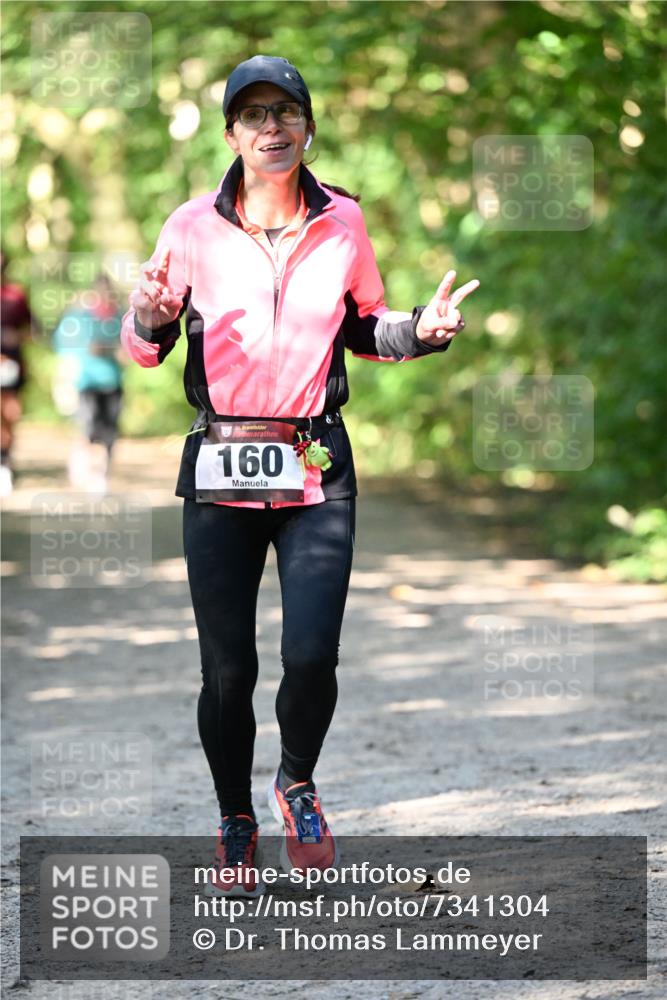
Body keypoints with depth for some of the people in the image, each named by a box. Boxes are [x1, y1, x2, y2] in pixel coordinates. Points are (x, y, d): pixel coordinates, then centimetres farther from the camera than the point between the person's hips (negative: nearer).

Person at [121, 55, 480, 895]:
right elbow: (143, 349, 6)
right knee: (227, 670, 1)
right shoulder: (193, 228, 0)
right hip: (219, 467, 0)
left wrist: (421, 331, -2)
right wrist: (149, 320, -17)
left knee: (312, 657, -11)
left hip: (316, 468, 1)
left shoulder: (342, 223, 4)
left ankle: (297, 782, 20)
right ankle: (235, 823, 23)